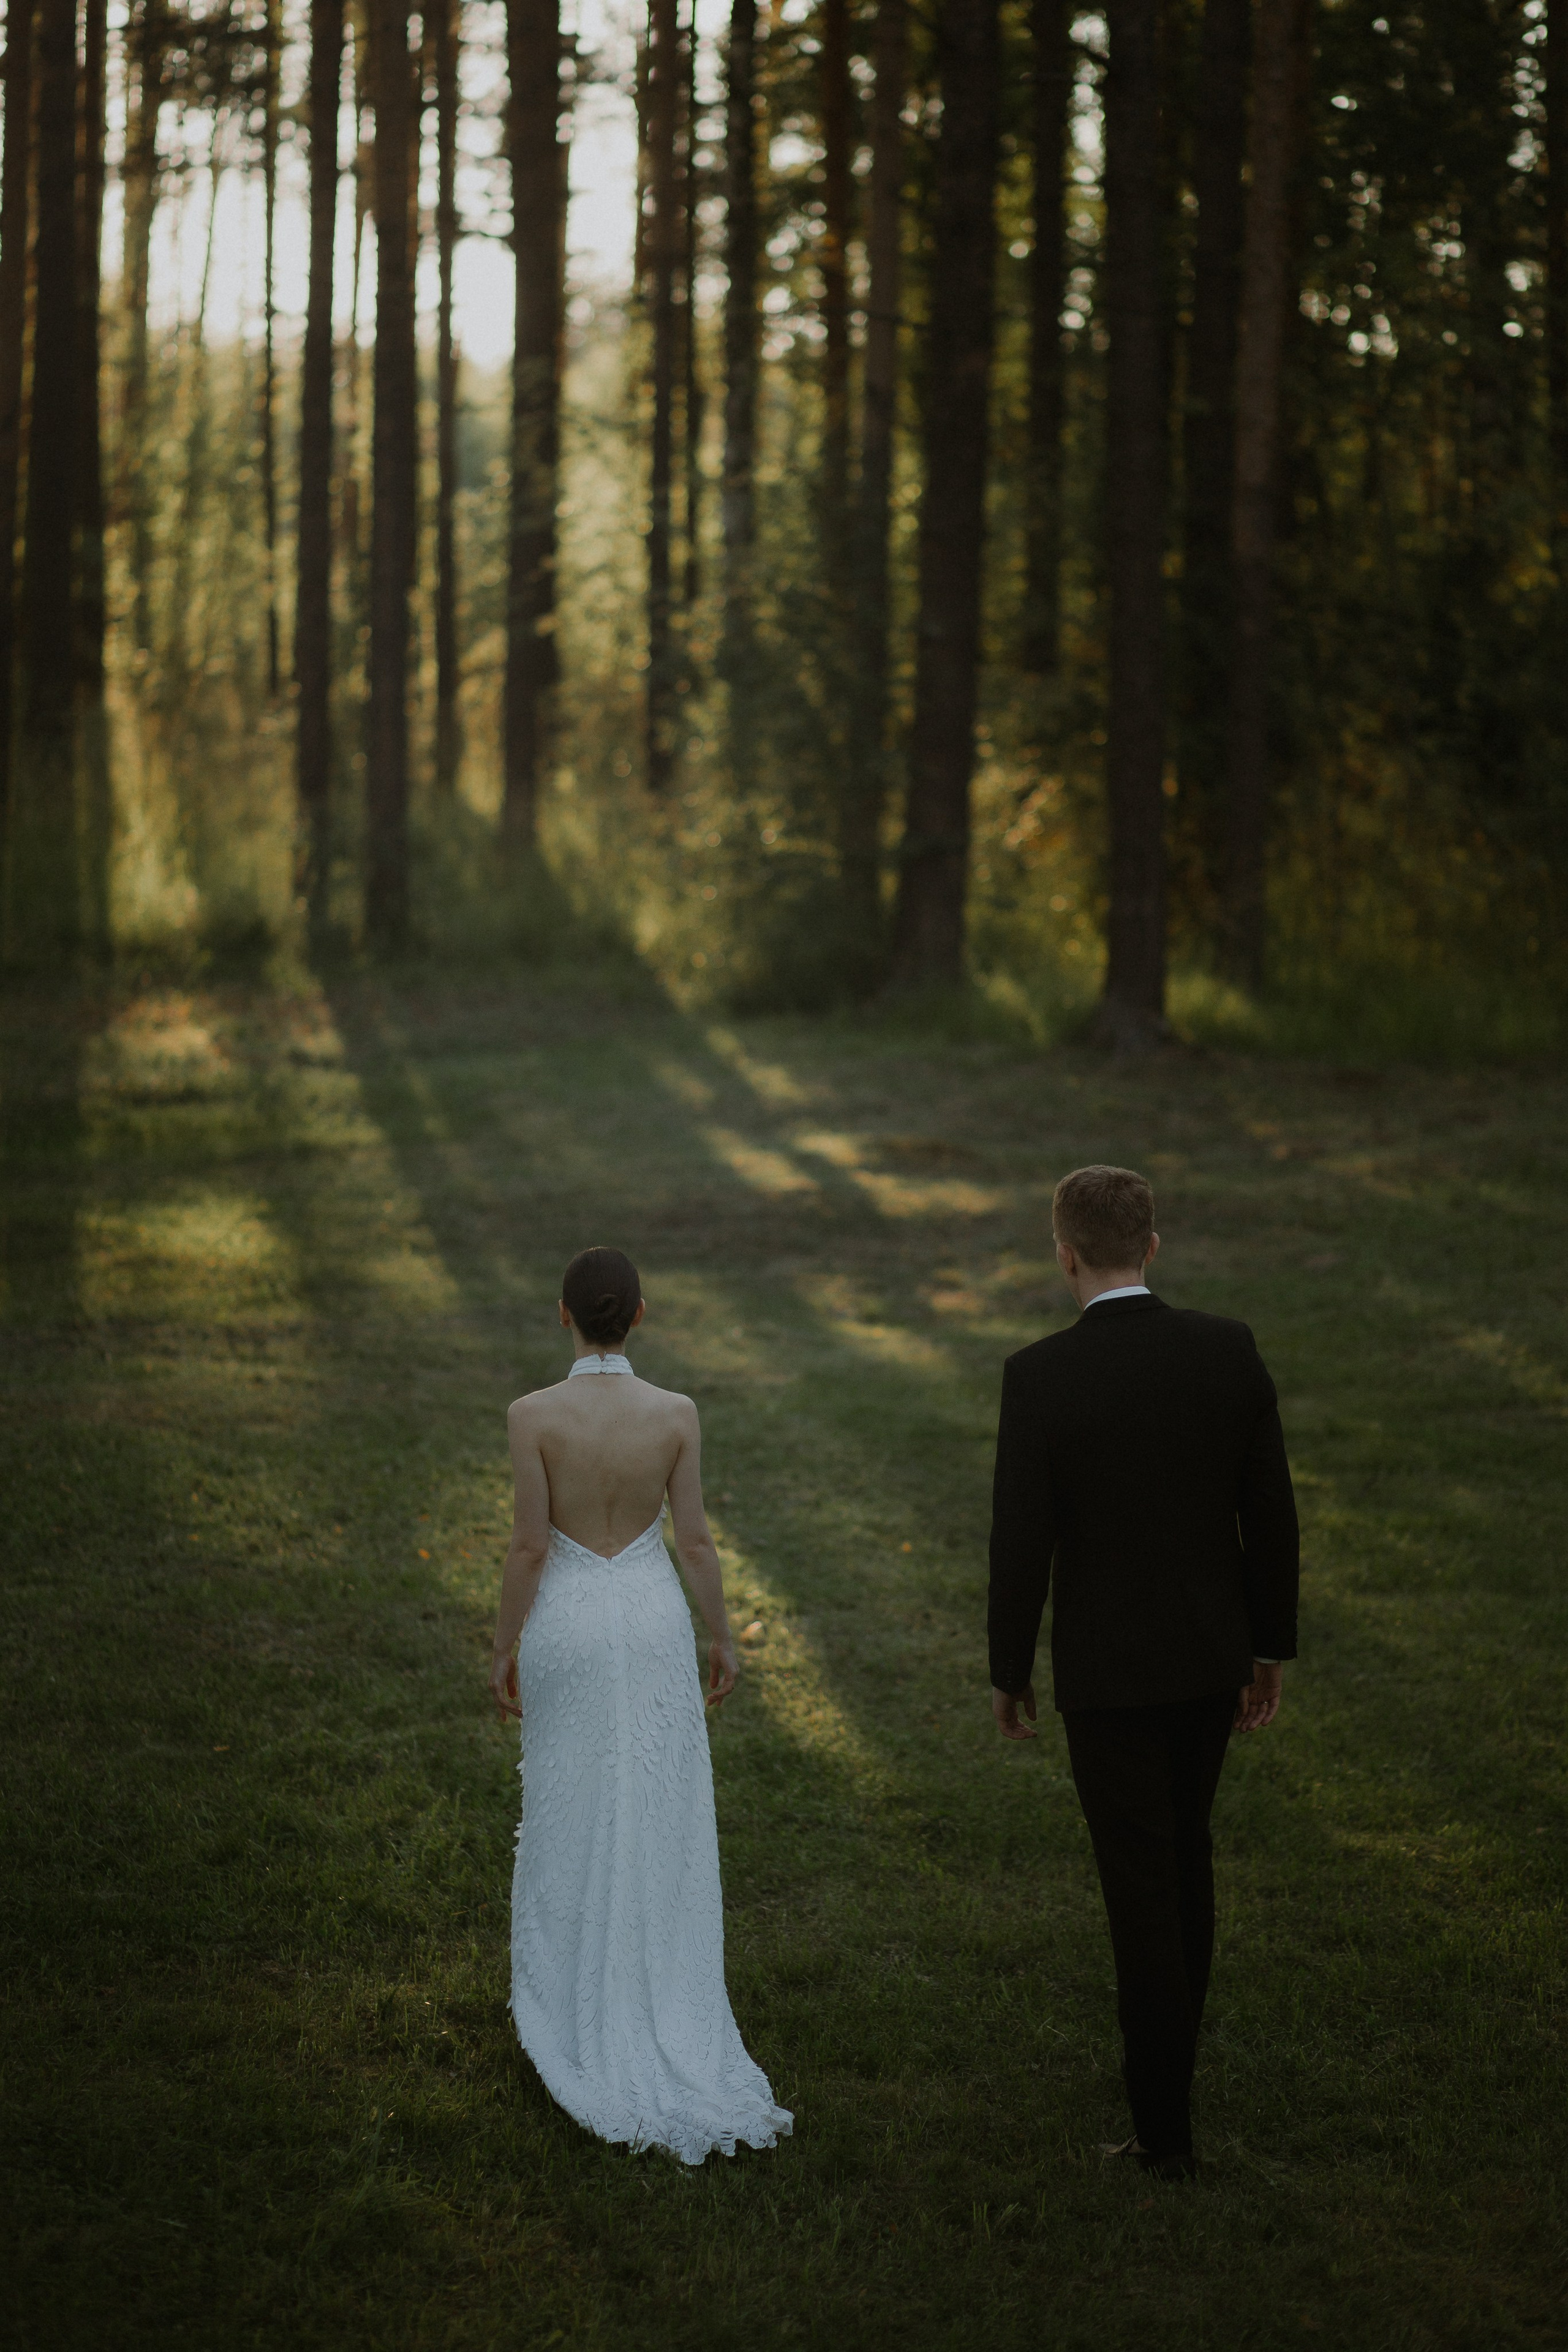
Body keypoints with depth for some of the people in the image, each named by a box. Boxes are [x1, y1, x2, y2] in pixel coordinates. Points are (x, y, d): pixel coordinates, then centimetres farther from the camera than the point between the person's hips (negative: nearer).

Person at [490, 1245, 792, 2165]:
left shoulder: (534, 1415, -15)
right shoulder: (677, 1414, -10)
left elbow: (529, 1546, -12)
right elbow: (695, 1538, -5)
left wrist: (506, 1648, -1)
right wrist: (723, 1637, 7)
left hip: (567, 1622, -1)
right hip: (653, 1617, 1)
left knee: (574, 1816, 13)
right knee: (660, 1820, 10)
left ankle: (575, 1999, 21)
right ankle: (663, 2001, 13)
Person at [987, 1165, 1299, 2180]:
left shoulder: (1040, 1376, -18)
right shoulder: (1229, 1348, -8)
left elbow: (1021, 1541, -14)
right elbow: (1271, 1512, -2)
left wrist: (1008, 1671, 1)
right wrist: (1270, 1648, 10)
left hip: (1108, 1667, -4)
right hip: (1212, 1650, 4)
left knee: (1144, 1890, 3)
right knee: (1185, 1854, 24)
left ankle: (1166, 2128, 8)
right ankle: (1169, 2059, 38)